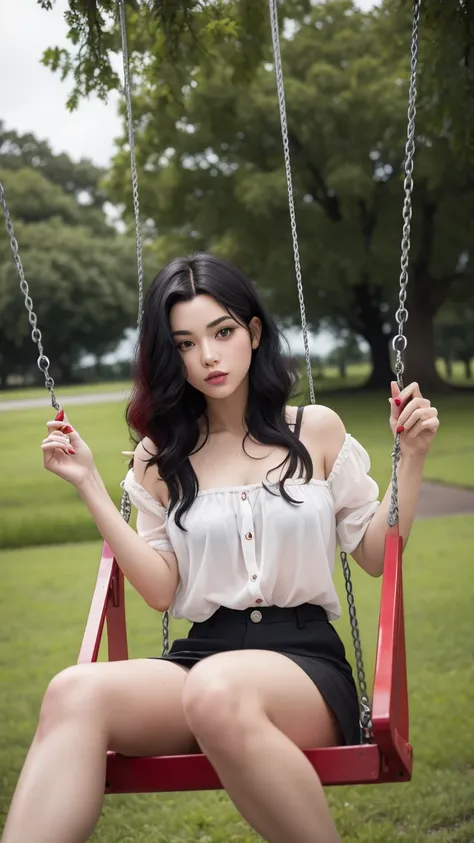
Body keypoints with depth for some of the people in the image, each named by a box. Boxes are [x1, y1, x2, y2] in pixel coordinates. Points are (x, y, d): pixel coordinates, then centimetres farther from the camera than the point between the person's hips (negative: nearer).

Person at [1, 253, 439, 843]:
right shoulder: (160, 457, 13)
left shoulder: (316, 430, 10)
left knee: (218, 691, -40)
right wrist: (89, 485, 0)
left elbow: (376, 556, 12)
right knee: (75, 692, -32)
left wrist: (411, 457, 0)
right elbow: (160, 589, 4)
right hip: (199, 656, 2)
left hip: (305, 656, -2)